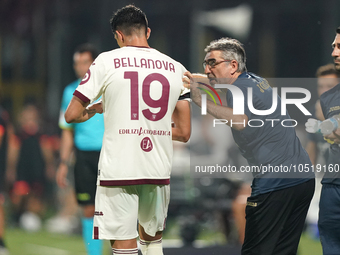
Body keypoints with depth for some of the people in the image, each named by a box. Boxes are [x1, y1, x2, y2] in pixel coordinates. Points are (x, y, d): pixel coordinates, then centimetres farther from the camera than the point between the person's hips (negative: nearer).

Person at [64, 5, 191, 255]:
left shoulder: (107, 61, -4)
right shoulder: (176, 68, 7)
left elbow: (72, 115, -2)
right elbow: (184, 132, 8)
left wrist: (92, 111, 20)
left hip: (118, 170, -4)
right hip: (159, 170, 4)